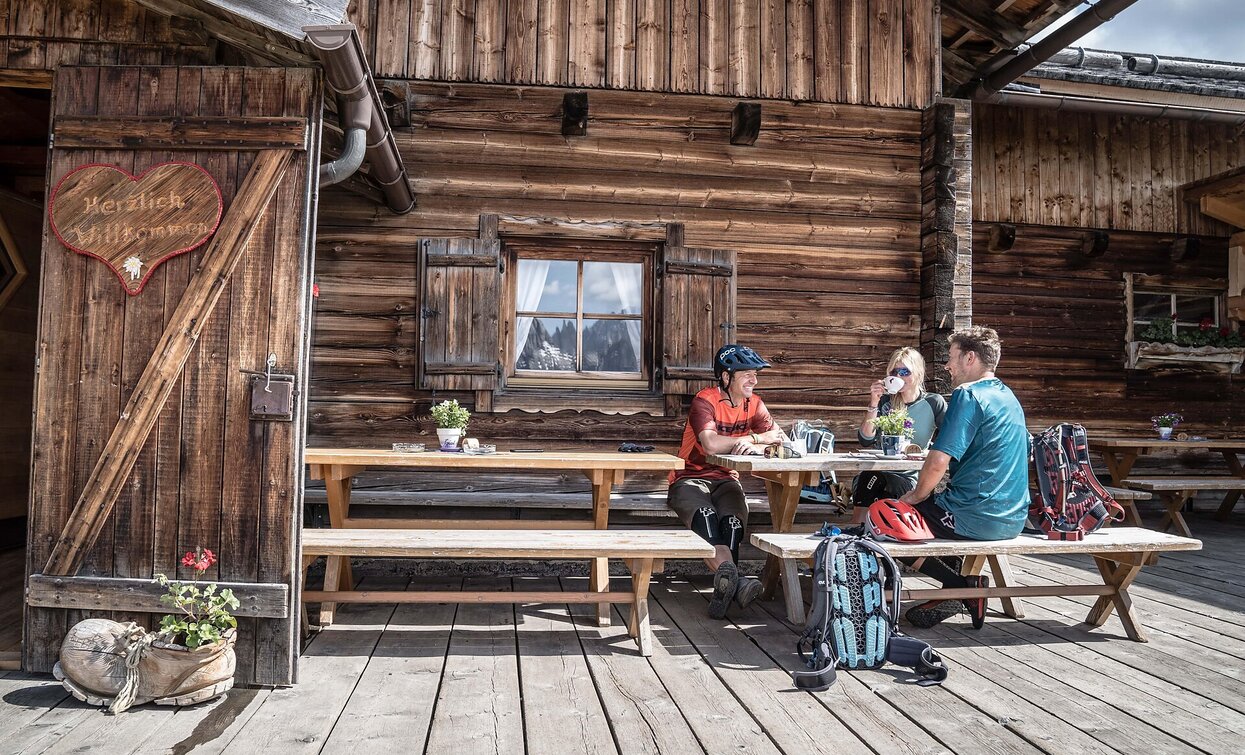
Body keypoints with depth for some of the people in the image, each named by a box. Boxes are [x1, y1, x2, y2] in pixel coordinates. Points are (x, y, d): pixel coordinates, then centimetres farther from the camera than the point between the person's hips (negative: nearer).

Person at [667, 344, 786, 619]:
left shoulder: (753, 404, 8)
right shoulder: (705, 401, -12)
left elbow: (779, 439, -3)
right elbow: (711, 444, -29)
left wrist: (752, 446, -25)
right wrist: (753, 438, -16)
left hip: (726, 480, 5)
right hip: (690, 479, -4)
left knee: (733, 521, -31)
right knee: (704, 517, -37)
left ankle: (725, 586, -36)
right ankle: (734, 580, -54)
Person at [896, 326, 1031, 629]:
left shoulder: (968, 395, -15)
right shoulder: (1009, 397, 14)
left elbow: (939, 461, -23)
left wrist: (917, 495, -4)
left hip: (976, 519, -9)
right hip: (1013, 518, 9)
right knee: (940, 503, 34)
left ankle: (963, 586, 2)